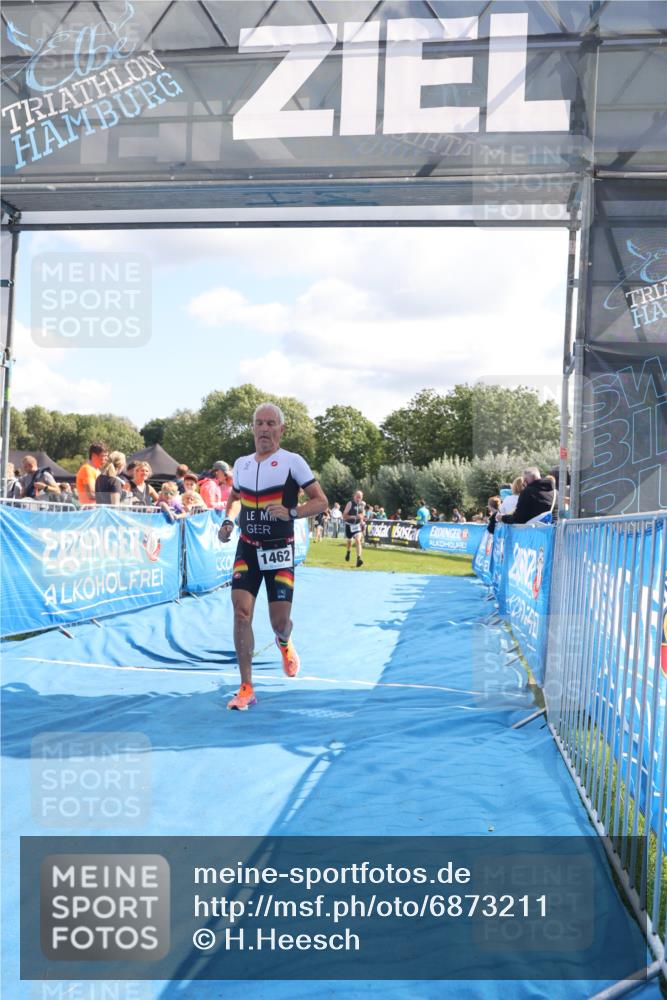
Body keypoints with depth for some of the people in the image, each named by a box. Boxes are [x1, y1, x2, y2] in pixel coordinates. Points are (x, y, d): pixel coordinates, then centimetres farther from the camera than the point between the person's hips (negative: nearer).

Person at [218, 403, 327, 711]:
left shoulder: (292, 462, -6)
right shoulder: (241, 463, 8)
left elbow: (321, 501, -6)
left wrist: (290, 512, -22)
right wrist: (228, 521, 5)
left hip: (280, 551, -3)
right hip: (247, 549, 3)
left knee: (279, 622, 1)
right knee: (241, 613, -11)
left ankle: (285, 644, 42)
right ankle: (246, 689, -1)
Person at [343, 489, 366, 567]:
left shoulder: (363, 504, -3)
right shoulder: (350, 503, -17)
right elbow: (344, 516, -21)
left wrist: (362, 520, 5)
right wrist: (355, 516, -31)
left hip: (358, 525, 1)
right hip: (349, 525, -1)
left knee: (358, 540, -19)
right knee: (349, 540, 19)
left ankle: (359, 558, -25)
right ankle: (348, 551, 52)